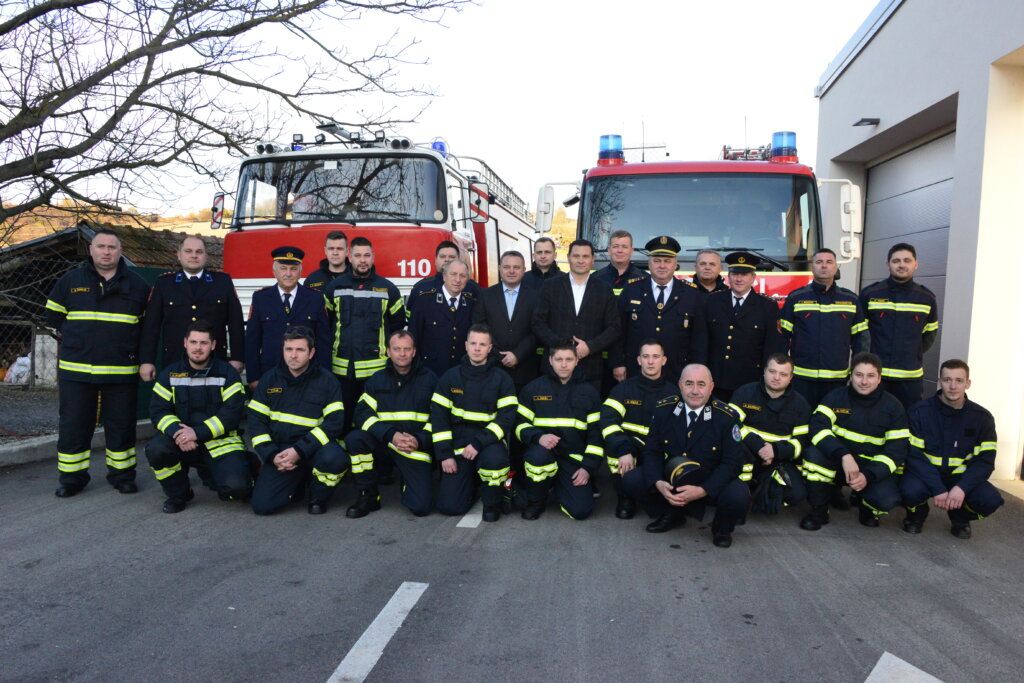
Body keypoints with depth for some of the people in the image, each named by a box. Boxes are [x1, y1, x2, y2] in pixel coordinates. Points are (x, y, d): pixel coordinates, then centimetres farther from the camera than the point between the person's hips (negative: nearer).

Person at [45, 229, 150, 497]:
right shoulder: (70, 281, 6)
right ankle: (72, 477, 20)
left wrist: (136, 352, 6)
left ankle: (122, 474, 19)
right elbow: (54, 315, 16)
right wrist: (72, 340, 10)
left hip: (122, 371, -1)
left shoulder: (137, 285, 5)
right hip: (76, 371, 1)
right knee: (73, 425, 6)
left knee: (121, 425, 6)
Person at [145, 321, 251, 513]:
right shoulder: (171, 373, 6)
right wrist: (177, 431, -22)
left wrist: (198, 432, -22)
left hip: (221, 442, -3)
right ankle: (178, 494, -1)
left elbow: (232, 413, -12)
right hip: (182, 440, 3)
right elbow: (157, 410, -2)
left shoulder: (227, 373, -2)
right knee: (155, 449, -29)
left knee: (236, 487, -25)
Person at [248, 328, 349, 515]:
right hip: (279, 451, 2)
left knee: (334, 458, -36)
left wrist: (299, 451, -20)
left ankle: (318, 497, -2)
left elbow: (334, 422, -10)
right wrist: (272, 455, -10)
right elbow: (256, 421, 5)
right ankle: (300, 481, 17)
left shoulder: (326, 381, -2)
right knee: (261, 505, -15)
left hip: (313, 448, -2)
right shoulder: (269, 380, 7)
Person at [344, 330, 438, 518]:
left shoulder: (429, 379, 5)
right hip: (383, 443, 2)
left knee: (421, 506, -17)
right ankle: (368, 495, -8)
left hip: (416, 448, -2)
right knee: (354, 438, -29)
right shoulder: (377, 380, 8)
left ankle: (407, 482, 21)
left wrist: (419, 441, -16)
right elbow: (363, 413, -4)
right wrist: (390, 435, -20)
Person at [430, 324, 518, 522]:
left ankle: (492, 501, -6)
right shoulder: (450, 377, 3)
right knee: (449, 506, -8)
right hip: (458, 444, 2)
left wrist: (479, 443, -22)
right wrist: (445, 455, -7)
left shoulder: (502, 378, -2)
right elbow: (438, 416, 1)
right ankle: (471, 482, 27)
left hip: (489, 441, -2)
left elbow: (507, 417, -10)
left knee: (494, 460, -38)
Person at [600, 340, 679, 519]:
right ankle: (626, 498, -9)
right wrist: (623, 450, -32)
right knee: (615, 445, -33)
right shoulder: (625, 388, -1)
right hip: (632, 445, 0)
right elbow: (608, 421, -15)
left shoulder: (674, 391, 4)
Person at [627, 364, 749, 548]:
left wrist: (702, 491, -29)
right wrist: (658, 484, -25)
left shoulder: (726, 417, -15)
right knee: (631, 480, -17)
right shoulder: (664, 411, -7)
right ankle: (673, 515, 12)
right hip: (671, 480, 3)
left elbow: (732, 463, -16)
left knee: (739, 496, -34)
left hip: (711, 484, -3)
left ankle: (722, 527, 5)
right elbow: (651, 452, -4)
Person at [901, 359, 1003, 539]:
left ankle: (960, 517, 12)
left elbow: (985, 460, -5)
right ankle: (917, 514, 5)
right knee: (911, 491, -34)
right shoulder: (919, 412, -10)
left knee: (991, 499, -25)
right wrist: (937, 489, -25)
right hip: (925, 473, -2)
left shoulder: (982, 418, -2)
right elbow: (913, 455, -14)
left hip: (961, 477, 3)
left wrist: (961, 488, -22)